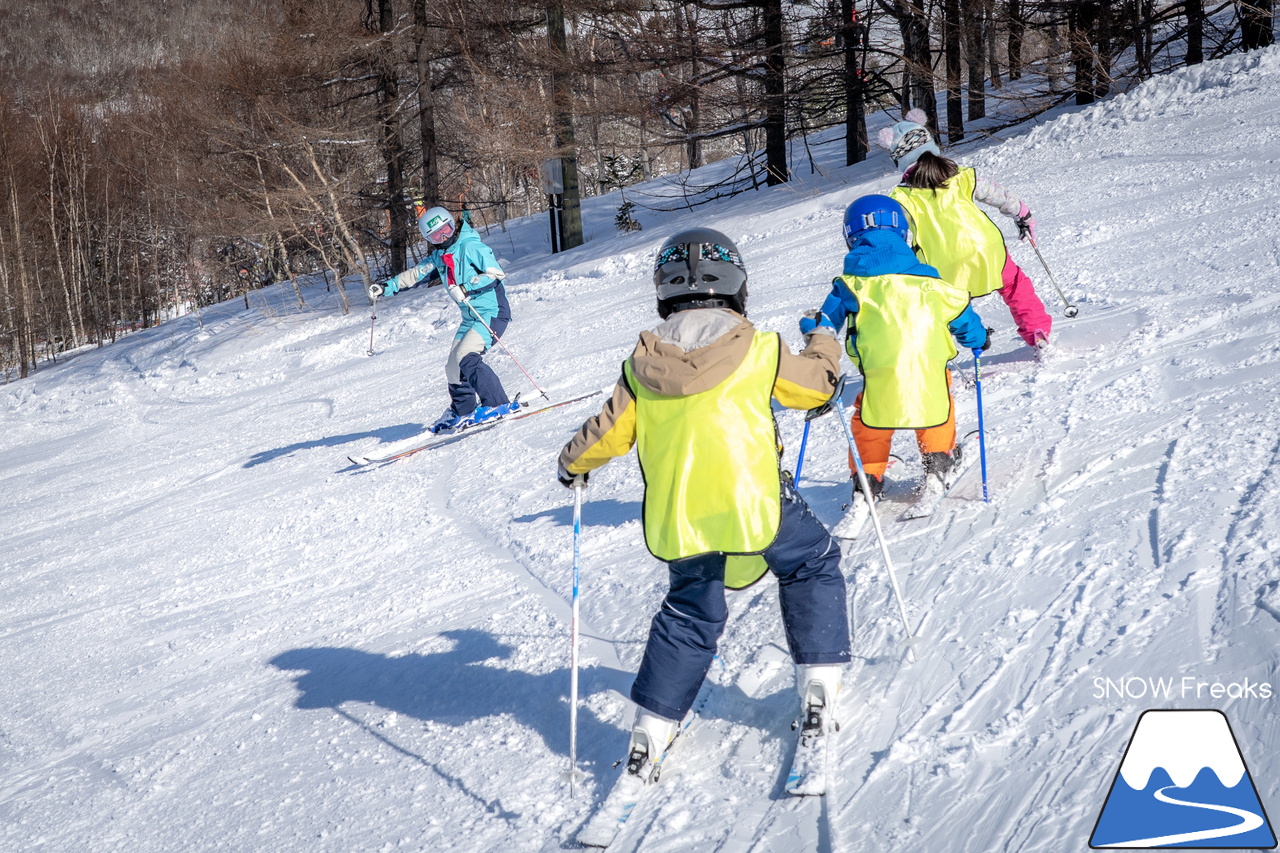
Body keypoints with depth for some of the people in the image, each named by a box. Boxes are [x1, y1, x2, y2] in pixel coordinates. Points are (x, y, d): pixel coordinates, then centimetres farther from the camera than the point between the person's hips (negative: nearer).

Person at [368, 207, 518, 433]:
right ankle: (462, 411, 26)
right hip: (470, 317, 9)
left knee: (466, 358, -23)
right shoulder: (438, 257, 12)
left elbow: (496, 273, -19)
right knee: (454, 366, 8)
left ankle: (498, 404, -24)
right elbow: (415, 275, 22)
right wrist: (386, 287, 16)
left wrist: (466, 289, -25)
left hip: (492, 313, -9)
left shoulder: (471, 247, -12)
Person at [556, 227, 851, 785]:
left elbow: (611, 432, 9)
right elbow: (815, 383, 13)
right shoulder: (758, 350, -3)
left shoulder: (641, 363, 3)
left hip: (676, 514, 4)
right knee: (812, 564, 22)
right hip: (753, 502, -3)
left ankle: (652, 727, 18)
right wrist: (823, 344, 35)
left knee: (690, 613, 22)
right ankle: (819, 685, 15)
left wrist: (573, 463, 29)